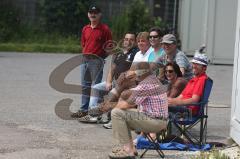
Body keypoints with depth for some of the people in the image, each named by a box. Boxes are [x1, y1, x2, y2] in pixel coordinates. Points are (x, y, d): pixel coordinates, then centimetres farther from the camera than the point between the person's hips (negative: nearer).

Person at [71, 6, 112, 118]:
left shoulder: (105, 29, -4)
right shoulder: (85, 29, 13)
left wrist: (101, 55, -6)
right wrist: (86, 54, 12)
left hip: (96, 61, -7)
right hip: (84, 59, 7)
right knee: (84, 86, 11)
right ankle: (84, 110, 19)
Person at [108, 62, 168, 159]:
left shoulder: (146, 84, -19)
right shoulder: (153, 80, 14)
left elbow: (126, 105, -18)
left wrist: (119, 104, 3)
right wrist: (122, 103, 8)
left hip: (155, 121, -11)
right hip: (159, 120, 11)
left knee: (116, 113, -14)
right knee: (124, 113, 24)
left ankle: (126, 150, -11)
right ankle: (129, 147, 19)